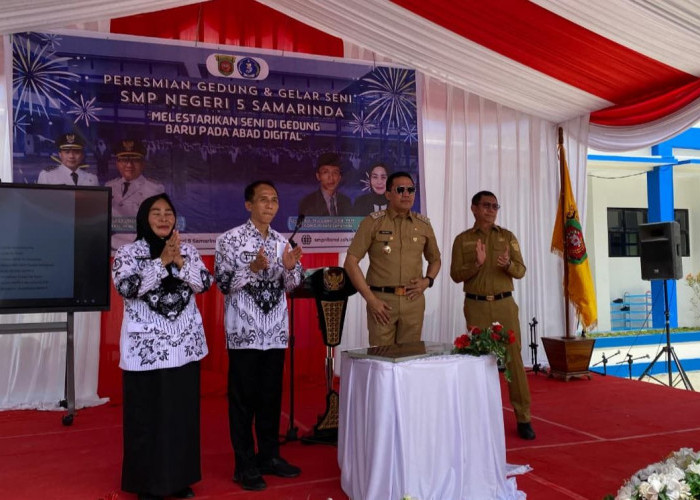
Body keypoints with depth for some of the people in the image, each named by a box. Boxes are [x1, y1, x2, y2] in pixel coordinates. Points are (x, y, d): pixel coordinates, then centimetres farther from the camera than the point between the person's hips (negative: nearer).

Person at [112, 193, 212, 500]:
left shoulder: (188, 251, 7)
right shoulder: (128, 253, -3)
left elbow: (205, 283, -3)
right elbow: (127, 287, -18)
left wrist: (179, 261, -16)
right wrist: (162, 261, -19)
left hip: (184, 345, 4)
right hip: (145, 347, -3)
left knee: (183, 412, 10)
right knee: (146, 415, 3)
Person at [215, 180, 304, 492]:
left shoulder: (282, 242, 9)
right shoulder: (230, 239, -6)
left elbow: (292, 286, 10)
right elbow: (222, 283, -11)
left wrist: (290, 267, -10)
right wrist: (253, 268, -24)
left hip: (275, 331, 5)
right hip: (244, 331, -5)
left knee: (272, 395, 13)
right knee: (243, 397, 4)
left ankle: (269, 456, 27)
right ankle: (245, 465, 16)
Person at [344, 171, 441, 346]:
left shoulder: (423, 224, 10)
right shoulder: (373, 222, -1)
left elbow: (435, 259, 23)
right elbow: (351, 262, -4)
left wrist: (427, 280, 2)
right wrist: (370, 299, -9)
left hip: (413, 301, 3)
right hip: (382, 300, -3)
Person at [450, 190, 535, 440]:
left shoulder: (507, 237, 9)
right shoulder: (463, 239, 5)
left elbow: (521, 271, 4)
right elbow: (455, 275, -1)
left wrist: (508, 264, -17)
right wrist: (476, 263, -18)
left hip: (505, 304, 1)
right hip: (476, 306, -1)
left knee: (514, 358, -1)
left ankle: (523, 417, 6)